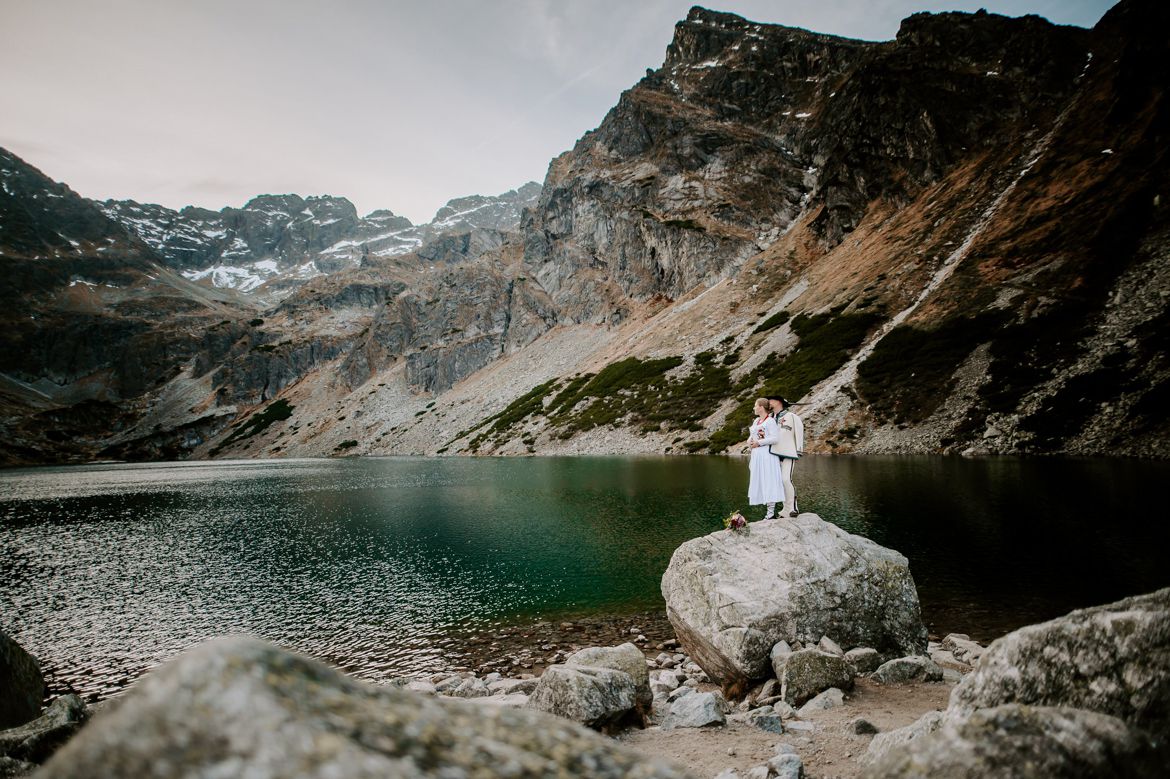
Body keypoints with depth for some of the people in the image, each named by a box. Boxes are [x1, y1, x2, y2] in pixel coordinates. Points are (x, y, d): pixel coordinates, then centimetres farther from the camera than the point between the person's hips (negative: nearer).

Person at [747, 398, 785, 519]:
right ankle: (770, 511, 13)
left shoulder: (770, 421, -10)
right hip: (756, 455, 9)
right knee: (760, 483, 8)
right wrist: (749, 441, 2)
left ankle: (771, 512, -5)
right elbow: (751, 435, 24)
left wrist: (758, 443, -16)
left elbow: (775, 438, -19)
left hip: (767, 455, -9)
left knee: (769, 483, -8)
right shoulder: (756, 421, 17)